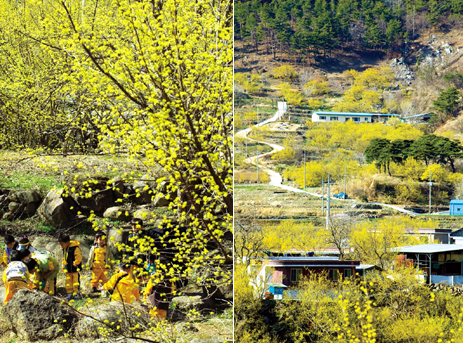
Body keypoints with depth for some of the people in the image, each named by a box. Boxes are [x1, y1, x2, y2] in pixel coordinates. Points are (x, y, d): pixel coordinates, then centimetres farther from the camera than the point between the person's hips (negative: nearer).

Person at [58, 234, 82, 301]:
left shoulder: (75, 248, -17)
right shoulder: (64, 249, 9)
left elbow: (78, 258, -15)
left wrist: (74, 264, -15)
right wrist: (64, 266, 16)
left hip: (75, 268, -7)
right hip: (68, 270, 7)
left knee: (76, 281, -3)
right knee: (68, 281, 9)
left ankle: (76, 293, 5)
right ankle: (69, 293, 16)